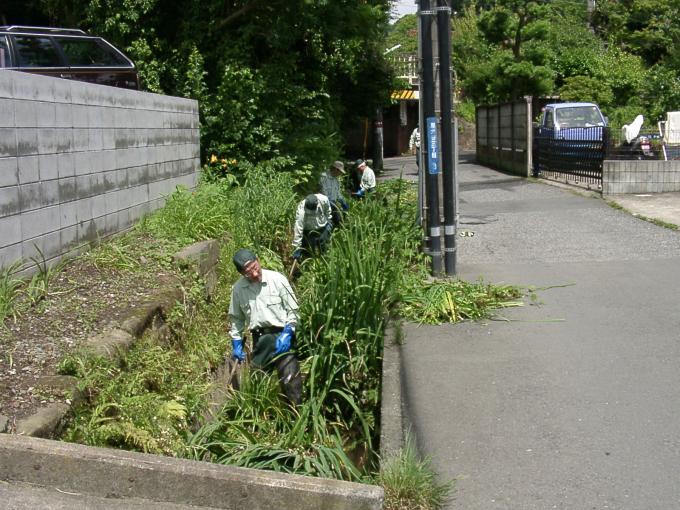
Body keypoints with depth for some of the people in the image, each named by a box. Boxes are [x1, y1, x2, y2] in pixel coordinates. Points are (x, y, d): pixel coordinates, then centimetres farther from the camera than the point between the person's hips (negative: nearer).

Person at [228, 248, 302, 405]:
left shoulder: (277, 279, -9)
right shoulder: (238, 289, 2)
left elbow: (292, 309, -4)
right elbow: (236, 318, 15)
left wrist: (287, 334, -14)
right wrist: (236, 344, 9)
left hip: (281, 334, -4)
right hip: (259, 338, 4)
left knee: (290, 378, -12)